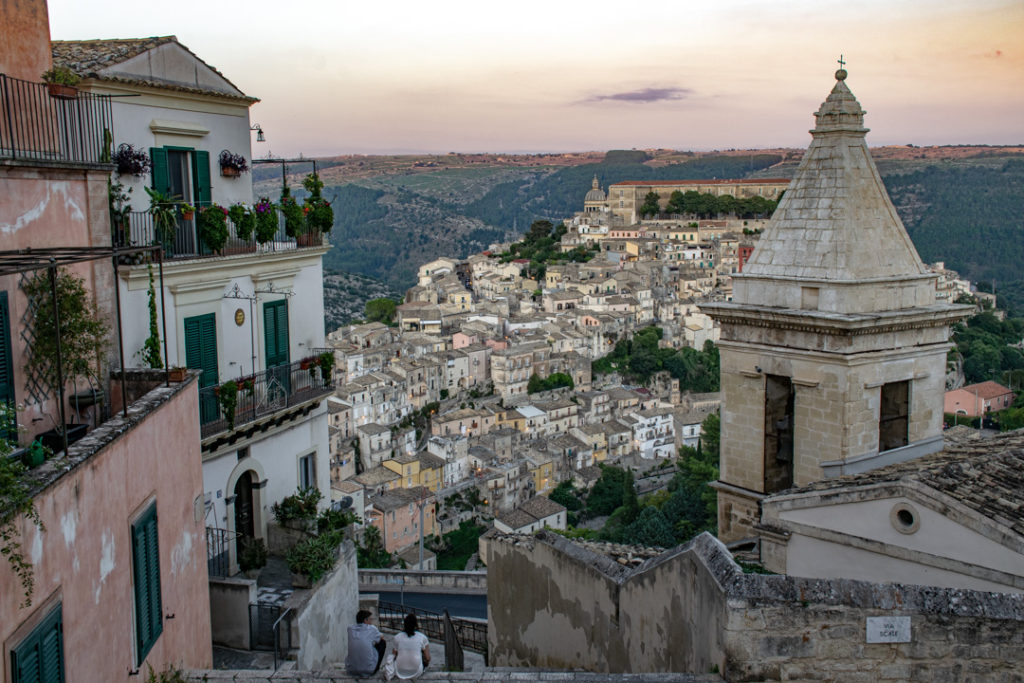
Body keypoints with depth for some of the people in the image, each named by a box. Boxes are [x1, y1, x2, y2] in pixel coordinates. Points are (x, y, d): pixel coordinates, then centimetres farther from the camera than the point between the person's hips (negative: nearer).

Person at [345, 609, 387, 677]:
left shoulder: (350, 629, 2)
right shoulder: (372, 629, -7)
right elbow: (381, 638, 16)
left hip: (351, 670, 4)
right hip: (369, 670, -4)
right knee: (382, 643, 15)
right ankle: (376, 668, 21)